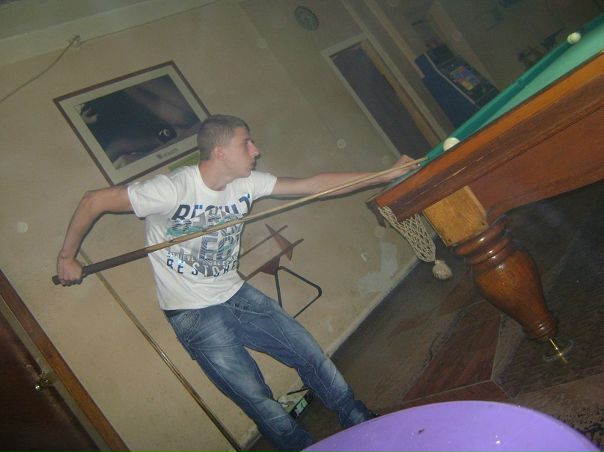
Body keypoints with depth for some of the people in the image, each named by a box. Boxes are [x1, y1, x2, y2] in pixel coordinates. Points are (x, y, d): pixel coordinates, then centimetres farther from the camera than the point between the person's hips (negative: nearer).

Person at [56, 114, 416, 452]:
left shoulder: (247, 183, -4)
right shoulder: (173, 189, -22)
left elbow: (314, 185, -3)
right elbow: (94, 201, -14)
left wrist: (386, 175, -5)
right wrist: (68, 257, -4)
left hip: (237, 295, 6)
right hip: (195, 315, -5)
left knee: (313, 356, 5)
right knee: (260, 403, -7)